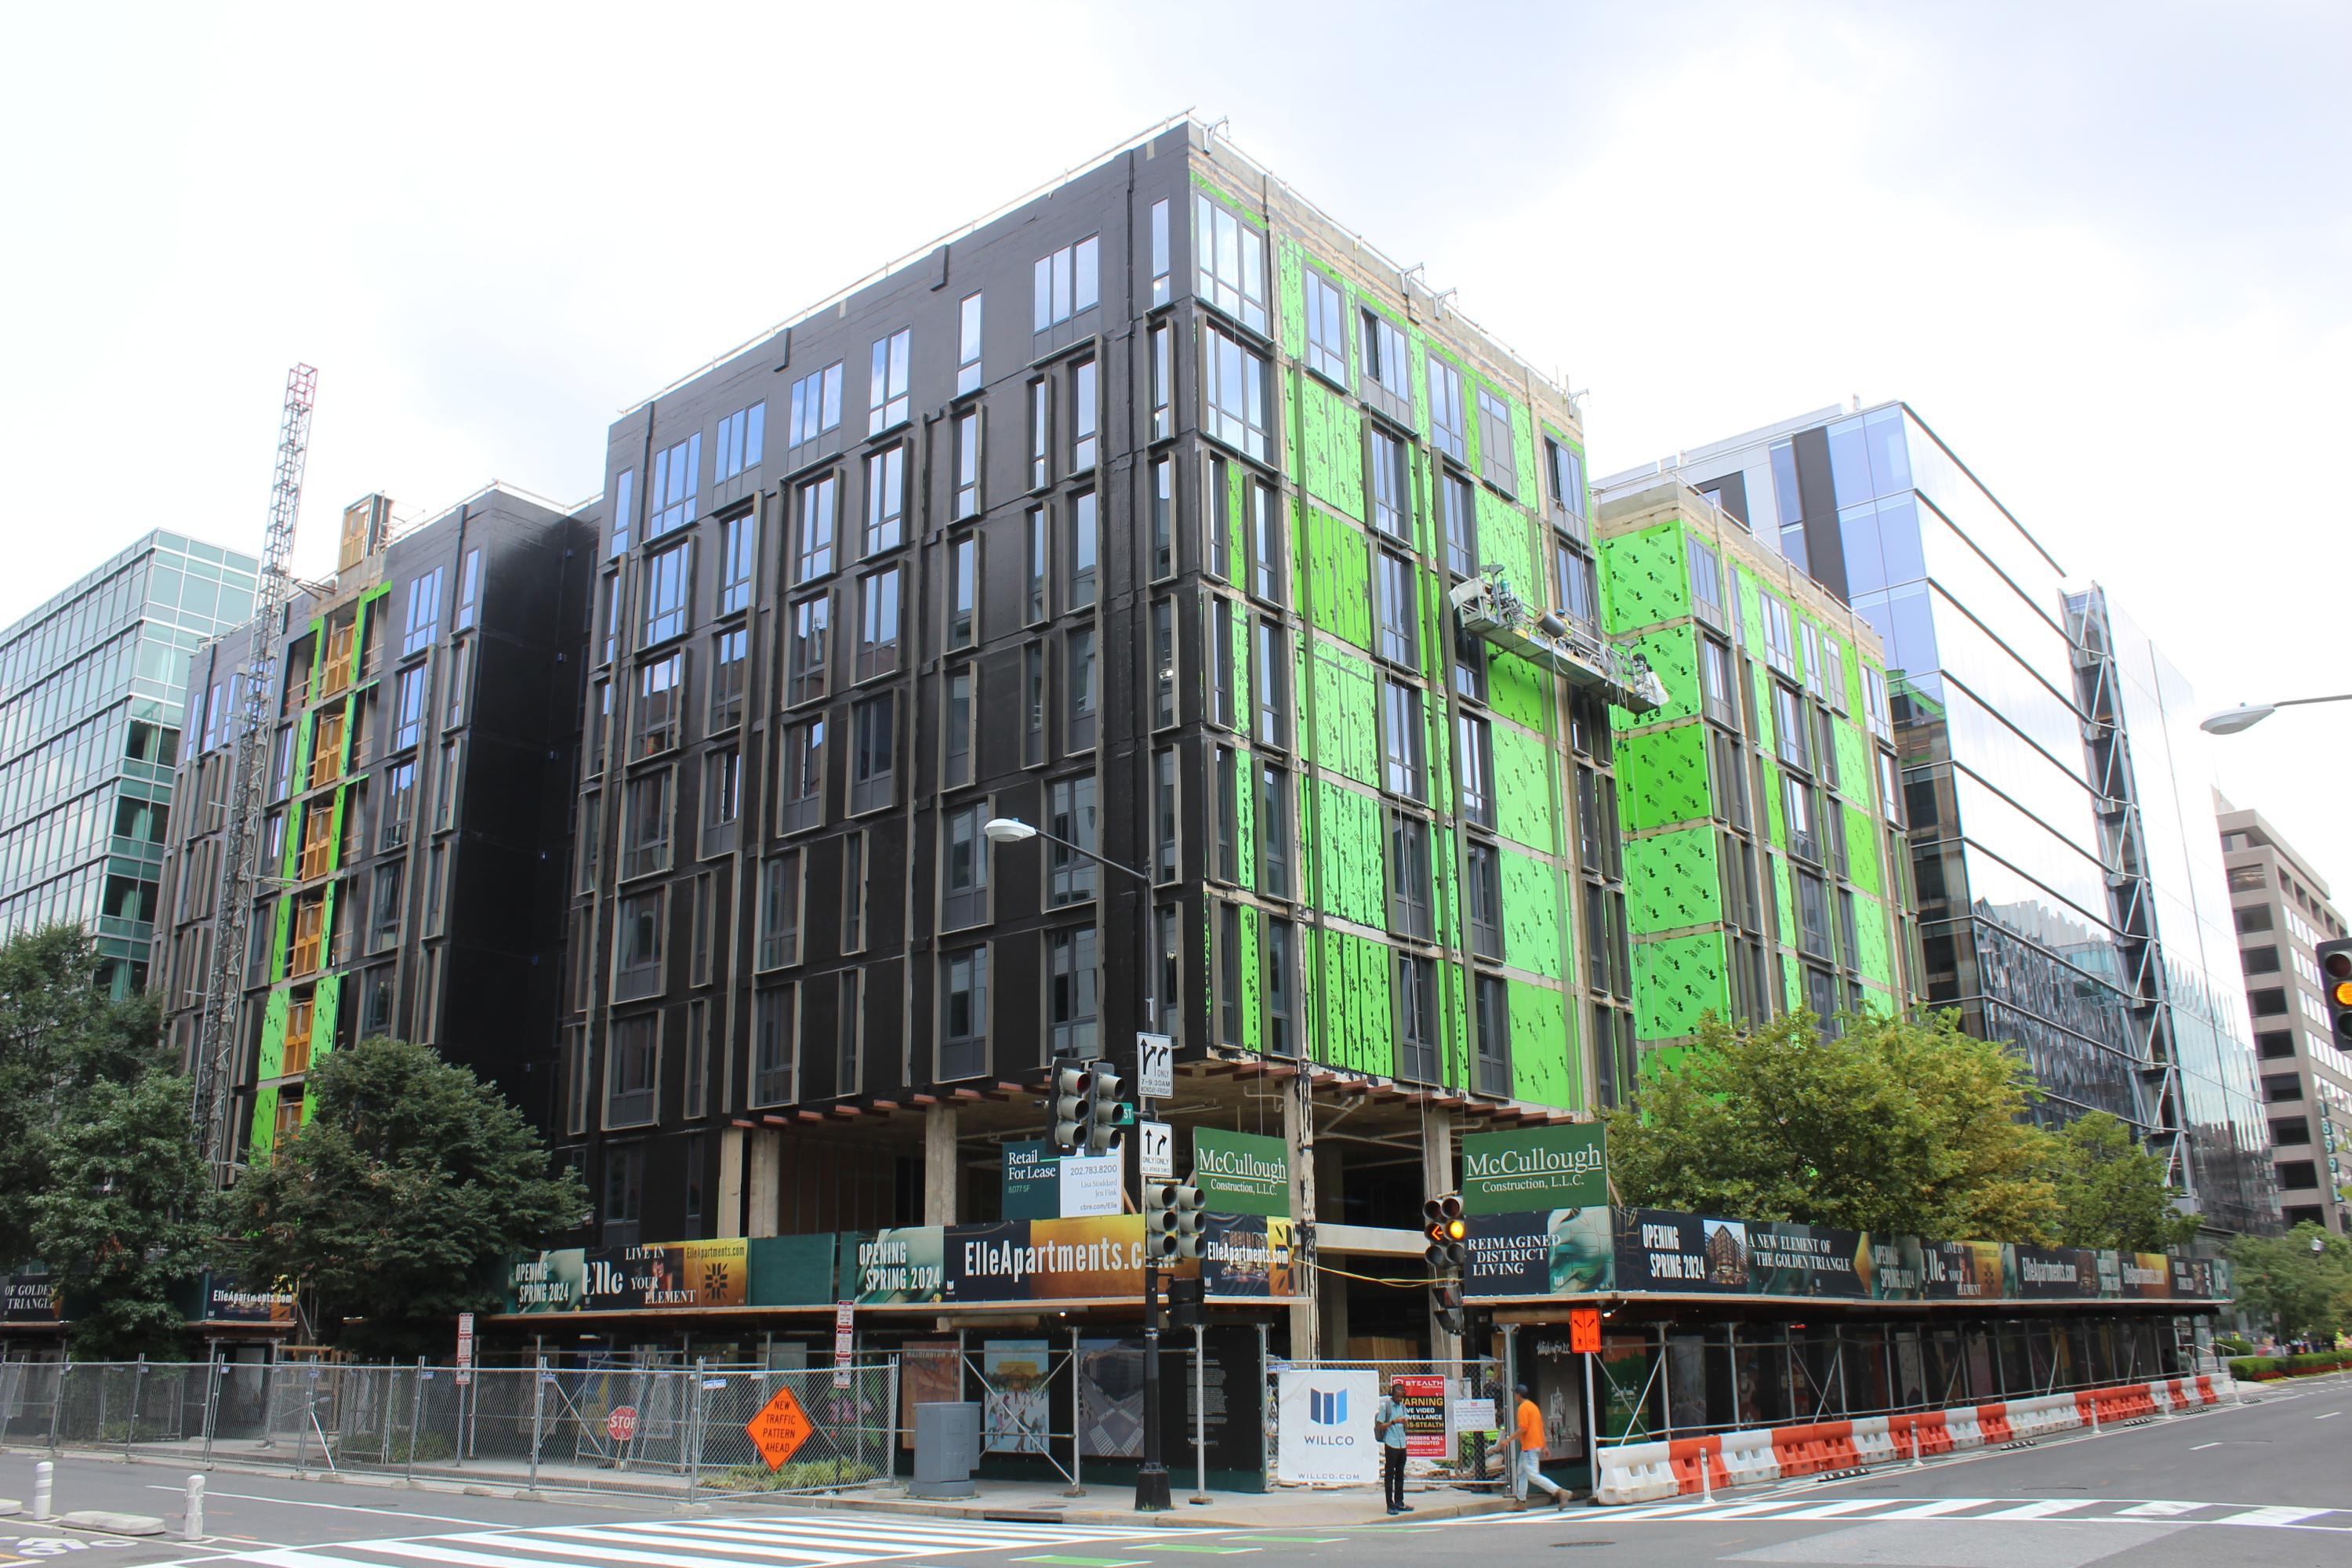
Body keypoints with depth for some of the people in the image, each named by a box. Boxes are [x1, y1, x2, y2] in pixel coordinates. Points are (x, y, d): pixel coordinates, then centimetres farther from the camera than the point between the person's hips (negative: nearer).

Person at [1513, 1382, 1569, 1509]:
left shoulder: (1523, 1408, -13)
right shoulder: (1533, 1406, 16)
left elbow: (1523, 1429, -20)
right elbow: (1541, 1426, 17)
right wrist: (1544, 1446, 19)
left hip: (1529, 1447, -10)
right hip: (1537, 1445, 10)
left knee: (1533, 1475, -13)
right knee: (1522, 1472, 17)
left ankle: (1560, 1492, -20)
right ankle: (1521, 1502, 20)